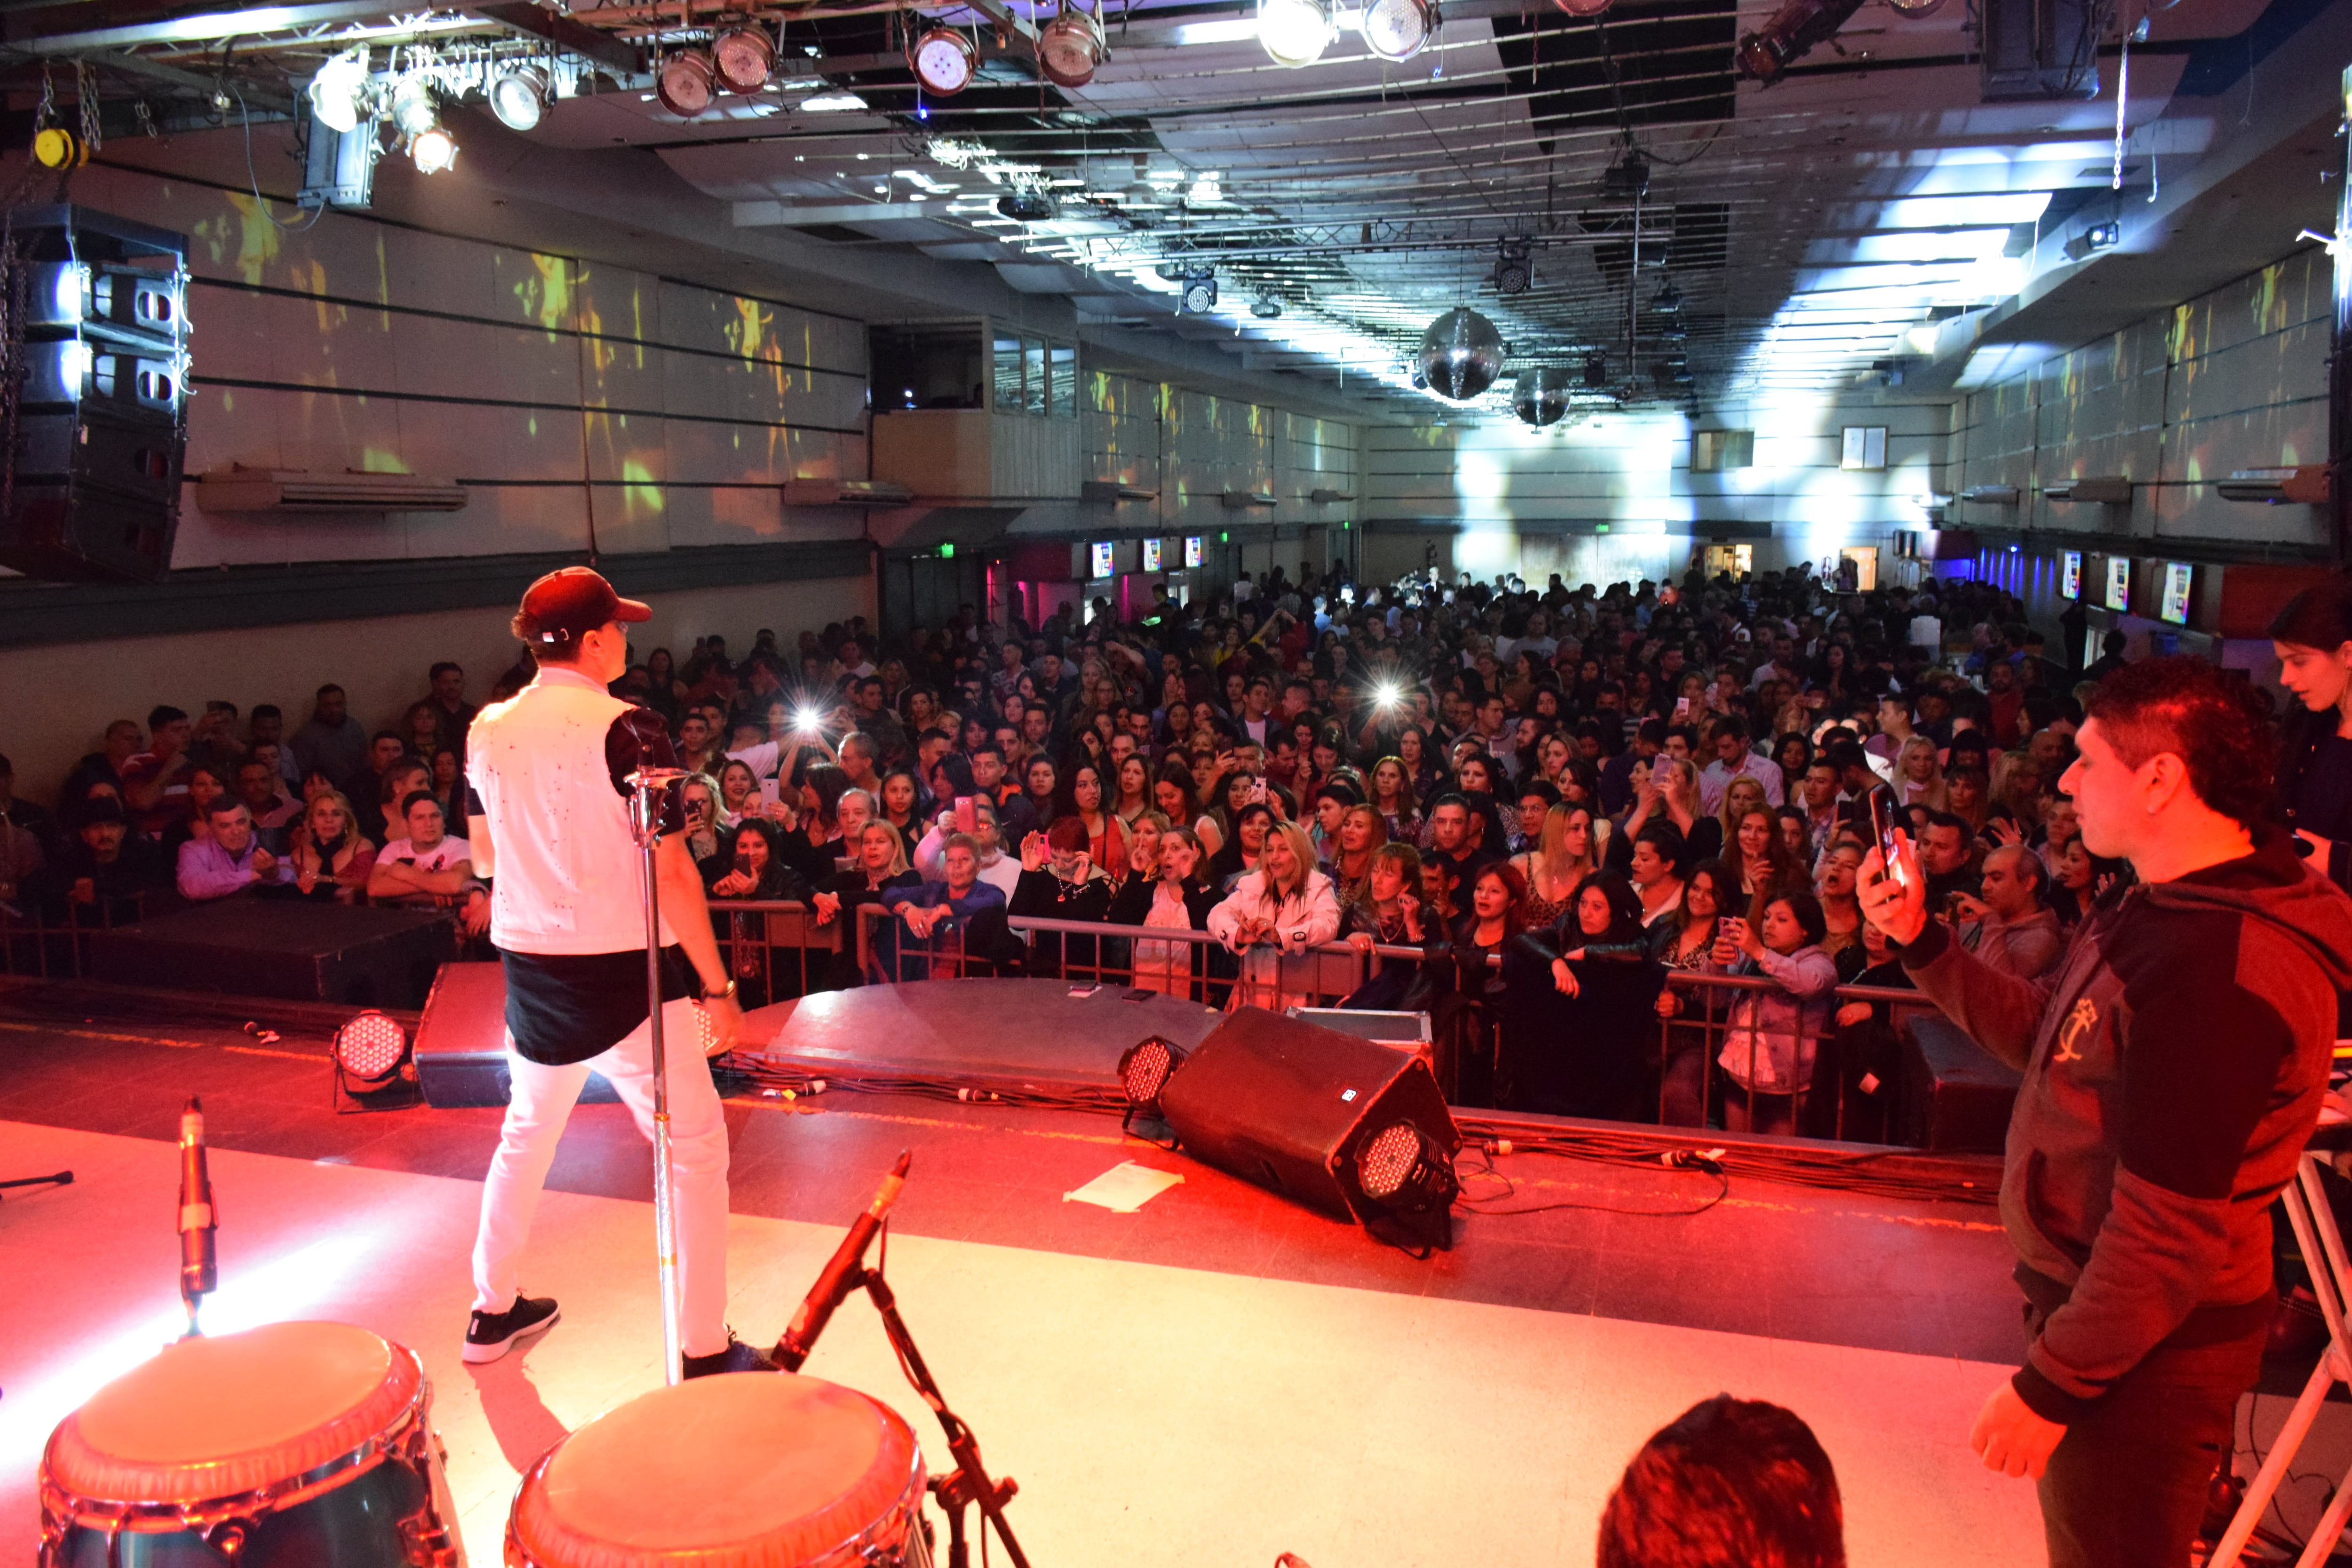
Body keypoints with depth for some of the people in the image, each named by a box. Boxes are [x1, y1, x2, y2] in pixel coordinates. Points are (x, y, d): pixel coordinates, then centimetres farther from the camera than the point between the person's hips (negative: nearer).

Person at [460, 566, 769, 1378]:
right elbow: (669, 874, -19)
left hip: (528, 968, 7)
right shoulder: (626, 730, -18)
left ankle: (493, 1310, 39)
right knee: (695, 1146, 5)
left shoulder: (488, 730, 2)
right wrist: (718, 986, -12)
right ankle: (705, 1353, 9)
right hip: (623, 975, -6)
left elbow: (483, 855, 14)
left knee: (527, 1135, 26)